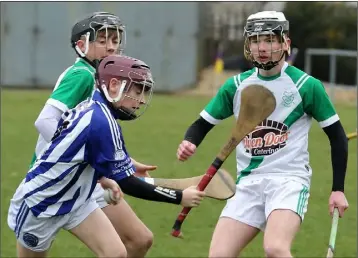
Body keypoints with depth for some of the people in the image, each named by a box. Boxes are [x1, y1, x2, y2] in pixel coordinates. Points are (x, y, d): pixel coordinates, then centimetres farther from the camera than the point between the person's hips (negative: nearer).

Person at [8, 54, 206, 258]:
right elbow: (125, 183, -28)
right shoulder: (101, 122, -30)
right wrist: (179, 197, -25)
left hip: (75, 199, 8)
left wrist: (102, 178, 7)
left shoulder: (93, 108, -5)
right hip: (39, 203, -8)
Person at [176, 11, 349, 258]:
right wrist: (189, 143, -11)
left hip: (289, 180, -5)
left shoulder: (306, 85, -4)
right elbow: (202, 124, 13)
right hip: (248, 183, 5)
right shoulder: (236, 85, 7)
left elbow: (337, 136, 4)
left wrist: (338, 189, -1)